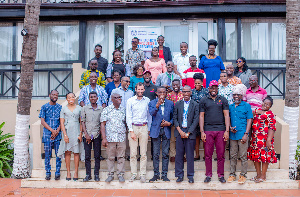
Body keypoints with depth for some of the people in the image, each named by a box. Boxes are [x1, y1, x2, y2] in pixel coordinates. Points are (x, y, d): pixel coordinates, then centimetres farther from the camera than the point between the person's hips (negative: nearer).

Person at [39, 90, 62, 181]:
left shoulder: (60, 107, 9)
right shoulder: (44, 107, 5)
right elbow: (42, 121, 0)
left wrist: (57, 131, -9)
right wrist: (52, 130, -10)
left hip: (58, 134, 1)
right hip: (47, 134, -1)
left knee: (58, 154, 1)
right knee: (47, 154, 2)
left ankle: (57, 173, 9)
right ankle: (48, 173, 12)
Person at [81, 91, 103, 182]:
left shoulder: (101, 109, 6)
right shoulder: (85, 108, 5)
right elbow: (83, 122, 3)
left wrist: (100, 132, -2)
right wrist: (86, 134, -5)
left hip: (97, 135, 0)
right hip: (87, 135, 0)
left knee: (97, 156, 3)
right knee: (87, 156, 3)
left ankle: (96, 174, 11)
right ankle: (88, 174, 12)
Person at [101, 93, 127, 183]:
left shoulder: (123, 109, 7)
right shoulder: (107, 110, 0)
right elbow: (102, 124, -1)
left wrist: (127, 133, 5)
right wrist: (104, 138, -8)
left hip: (122, 137, 2)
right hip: (110, 137, -2)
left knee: (121, 157, 4)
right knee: (110, 157, 4)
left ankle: (120, 174, 14)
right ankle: (110, 174, 15)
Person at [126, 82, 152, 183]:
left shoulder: (147, 101, 7)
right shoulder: (130, 101, 2)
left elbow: (149, 116, 11)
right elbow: (128, 117, -1)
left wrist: (148, 130, 7)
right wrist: (131, 131, -7)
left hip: (144, 127, 1)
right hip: (133, 127, -1)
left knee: (143, 153, 2)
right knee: (133, 153, 1)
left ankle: (142, 174, 9)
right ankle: (134, 173, 11)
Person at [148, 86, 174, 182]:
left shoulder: (170, 103, 8)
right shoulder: (152, 103, 2)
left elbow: (173, 116, 12)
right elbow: (151, 113, -16)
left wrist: (170, 123, -7)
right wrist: (157, 105, -31)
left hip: (166, 131, 1)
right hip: (156, 130, -1)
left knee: (165, 153, 3)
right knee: (156, 154, 4)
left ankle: (164, 174, 12)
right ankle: (156, 174, 14)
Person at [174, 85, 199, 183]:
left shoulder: (195, 105, 2)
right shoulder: (177, 104, 9)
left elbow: (196, 120, -3)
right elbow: (175, 119, 6)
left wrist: (188, 133, -9)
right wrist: (180, 131, -6)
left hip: (190, 132, -2)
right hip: (179, 132, 2)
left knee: (190, 155, 3)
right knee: (179, 154, 4)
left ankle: (190, 176, 13)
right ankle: (179, 175, 13)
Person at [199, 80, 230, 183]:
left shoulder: (223, 100, 9)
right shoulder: (204, 100, 8)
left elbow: (226, 115, 5)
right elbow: (201, 116, 5)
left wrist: (227, 131, -3)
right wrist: (202, 132, -2)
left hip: (221, 130, 0)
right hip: (208, 130, 0)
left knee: (221, 154, 4)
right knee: (208, 154, 3)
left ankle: (221, 175, 14)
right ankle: (208, 175, 13)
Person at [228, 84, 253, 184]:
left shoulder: (246, 106, 1)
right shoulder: (230, 107, 12)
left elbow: (249, 120, -2)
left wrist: (246, 134, -10)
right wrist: (230, 127, -2)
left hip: (242, 135, -3)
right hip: (232, 135, 4)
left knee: (243, 156, 0)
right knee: (233, 156, 8)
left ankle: (243, 175, 10)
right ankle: (232, 174, 16)